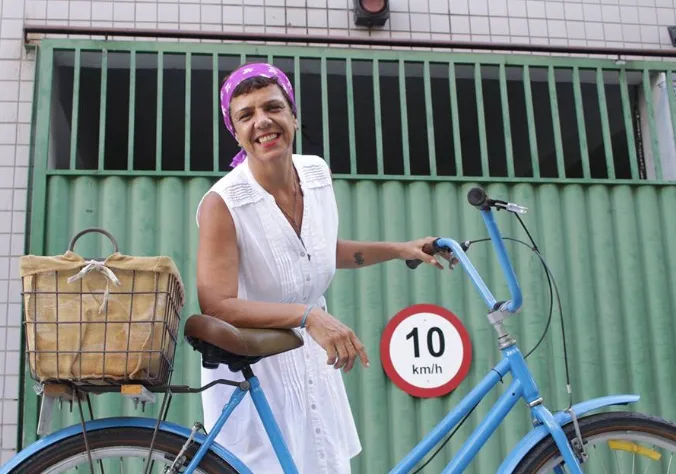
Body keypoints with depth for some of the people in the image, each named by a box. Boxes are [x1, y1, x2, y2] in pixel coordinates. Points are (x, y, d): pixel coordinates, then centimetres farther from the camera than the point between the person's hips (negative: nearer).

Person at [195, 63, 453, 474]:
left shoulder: (318, 173, -2)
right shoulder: (222, 203, -21)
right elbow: (217, 306, -29)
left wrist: (400, 250, 13)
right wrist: (308, 315, -37)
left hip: (314, 367, 6)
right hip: (253, 374, -6)